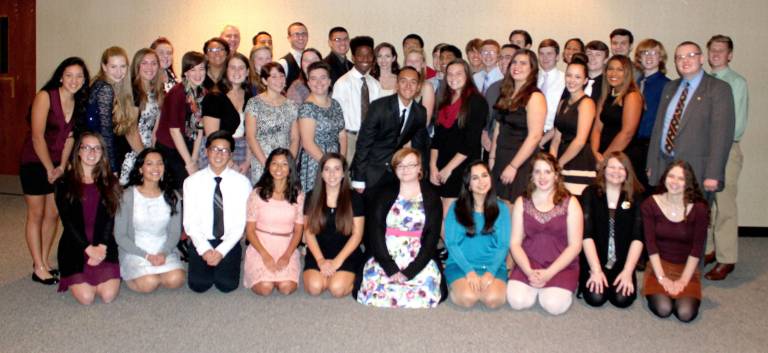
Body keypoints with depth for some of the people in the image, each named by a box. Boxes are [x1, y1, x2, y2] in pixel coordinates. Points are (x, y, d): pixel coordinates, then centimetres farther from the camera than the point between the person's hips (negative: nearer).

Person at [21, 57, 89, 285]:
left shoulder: (79, 103, 1)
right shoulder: (45, 97, -17)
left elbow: (70, 136, 2)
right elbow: (37, 136, -18)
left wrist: (62, 166, -5)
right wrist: (50, 169, -14)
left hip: (57, 165, 6)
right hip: (35, 162, -6)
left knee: (54, 214, 9)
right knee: (36, 214, 1)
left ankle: (44, 262, 21)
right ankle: (38, 269, 6)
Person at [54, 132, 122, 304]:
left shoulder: (110, 182, 9)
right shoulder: (64, 183, 3)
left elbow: (110, 219, 1)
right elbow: (67, 221, -4)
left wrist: (101, 247, -14)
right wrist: (89, 248, -14)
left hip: (104, 246, 1)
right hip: (75, 247, -1)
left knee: (108, 295, -17)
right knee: (86, 297, -17)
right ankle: (75, 279, 17)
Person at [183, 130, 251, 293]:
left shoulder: (242, 182, -4)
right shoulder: (192, 182, -1)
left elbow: (240, 223, -7)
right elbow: (189, 222, -4)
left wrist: (221, 251, -16)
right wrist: (205, 249, -15)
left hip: (229, 243, 0)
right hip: (201, 242, 1)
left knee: (227, 285, -17)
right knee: (199, 285, -16)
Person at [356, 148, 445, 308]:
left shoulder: (432, 197, 7)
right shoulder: (382, 194, 7)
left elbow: (432, 237, -1)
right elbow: (375, 232, -2)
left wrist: (410, 272, -13)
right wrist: (391, 268, -15)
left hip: (419, 259, 0)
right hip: (385, 257, 0)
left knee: (427, 287, -26)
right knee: (373, 283, -27)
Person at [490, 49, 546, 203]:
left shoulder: (535, 97, -11)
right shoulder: (506, 94, 11)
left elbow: (534, 137, -17)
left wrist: (513, 166, -17)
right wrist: (491, 157, 8)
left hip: (522, 163, -6)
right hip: (500, 161, 7)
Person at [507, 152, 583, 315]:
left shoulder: (570, 203, 0)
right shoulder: (522, 202, 6)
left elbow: (575, 245, -5)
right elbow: (515, 243, 1)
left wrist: (549, 273, -15)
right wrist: (529, 271, -15)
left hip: (561, 266, -1)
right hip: (529, 263, 2)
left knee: (554, 305, -26)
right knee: (517, 300, -23)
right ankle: (535, 285, 9)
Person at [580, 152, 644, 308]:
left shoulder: (636, 196, 1)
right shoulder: (590, 193, -3)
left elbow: (637, 237, -6)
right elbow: (587, 234, -11)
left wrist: (627, 271, -16)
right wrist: (596, 270, -18)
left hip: (622, 262, 1)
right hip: (594, 260, -1)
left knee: (622, 299, -20)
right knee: (596, 298, -22)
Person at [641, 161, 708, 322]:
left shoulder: (699, 209, -8)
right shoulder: (650, 205, -6)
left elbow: (697, 249, -8)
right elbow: (651, 244, -9)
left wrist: (683, 281, -13)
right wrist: (662, 278, -14)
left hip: (687, 269, 0)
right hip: (659, 266, 0)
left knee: (685, 313, -22)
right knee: (663, 309, -24)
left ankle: (682, 294, 12)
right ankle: (655, 290, 10)